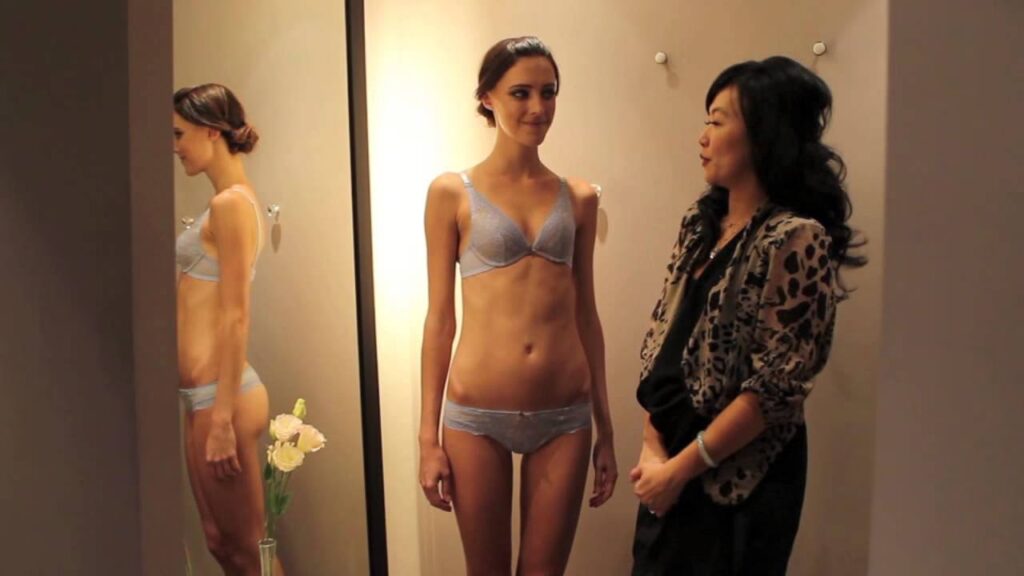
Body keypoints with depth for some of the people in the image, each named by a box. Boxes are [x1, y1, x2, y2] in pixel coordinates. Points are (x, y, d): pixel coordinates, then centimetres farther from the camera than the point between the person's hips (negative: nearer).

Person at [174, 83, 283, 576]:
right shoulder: (229, 201, 14)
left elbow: (235, 318, -19)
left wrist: (223, 417, -19)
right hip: (202, 394, 9)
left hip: (220, 395, -9)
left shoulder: (230, 203, -14)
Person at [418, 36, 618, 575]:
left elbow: (585, 314, 9)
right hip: (478, 415, -2)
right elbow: (440, 317, -1)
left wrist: (605, 428, 10)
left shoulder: (579, 198, 5)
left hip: (565, 416, 2)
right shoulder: (452, 193, -2)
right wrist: (429, 435, -2)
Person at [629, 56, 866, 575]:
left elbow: (775, 386, -19)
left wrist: (681, 467, -14)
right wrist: (652, 447, -3)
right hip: (671, 460, 7)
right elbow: (661, 340, 6)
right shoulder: (700, 222, 6)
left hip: (740, 479, -7)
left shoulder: (796, 239, -17)